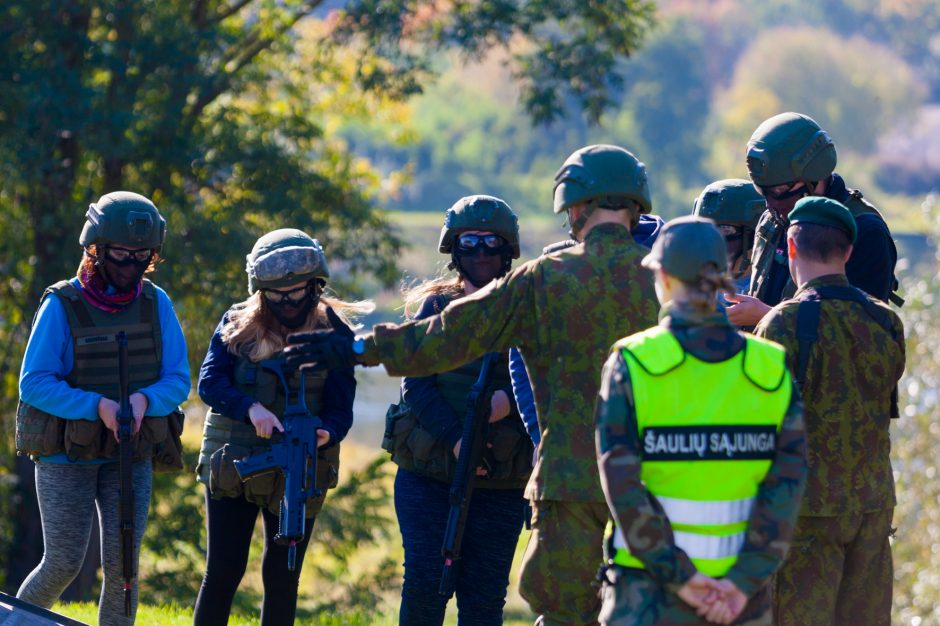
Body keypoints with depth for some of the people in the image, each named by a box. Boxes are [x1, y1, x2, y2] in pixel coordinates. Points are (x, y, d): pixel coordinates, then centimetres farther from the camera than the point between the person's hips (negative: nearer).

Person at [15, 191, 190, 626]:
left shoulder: (156, 304, 1)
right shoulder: (62, 305, -9)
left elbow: (177, 379, 2)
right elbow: (33, 383, -12)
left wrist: (145, 399, -21)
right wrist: (96, 406, -25)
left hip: (132, 455, 3)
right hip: (66, 455, -3)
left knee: (121, 562, -5)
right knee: (63, 564, -5)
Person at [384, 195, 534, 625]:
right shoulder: (436, 307, 8)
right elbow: (415, 384, -2)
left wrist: (509, 399, -22)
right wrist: (455, 439, -16)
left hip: (501, 483, 0)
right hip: (428, 472, 0)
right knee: (425, 582, -6)